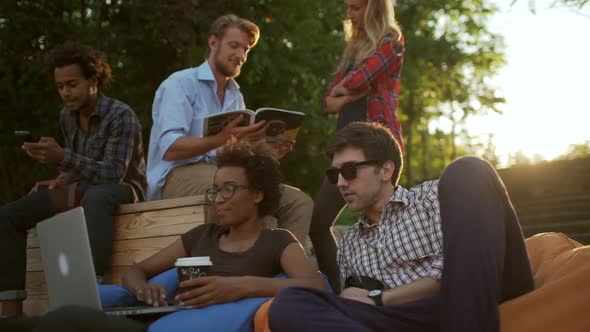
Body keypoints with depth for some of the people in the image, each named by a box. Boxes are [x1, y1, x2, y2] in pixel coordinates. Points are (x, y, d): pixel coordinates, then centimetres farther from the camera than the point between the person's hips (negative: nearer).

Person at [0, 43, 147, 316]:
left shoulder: (121, 115, -17)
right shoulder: (67, 116, 5)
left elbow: (113, 174, -27)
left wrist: (62, 157, -37)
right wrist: (62, 180, -6)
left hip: (124, 188, -7)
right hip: (86, 189, 7)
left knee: (95, 196, -45)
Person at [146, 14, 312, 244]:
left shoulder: (236, 96, 21)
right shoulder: (181, 83, -3)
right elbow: (169, 148, -17)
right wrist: (221, 139, -31)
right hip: (177, 176, -7)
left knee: (299, 202, -10)